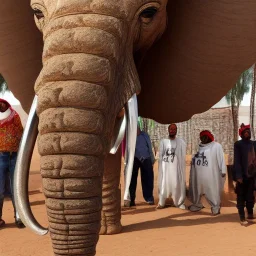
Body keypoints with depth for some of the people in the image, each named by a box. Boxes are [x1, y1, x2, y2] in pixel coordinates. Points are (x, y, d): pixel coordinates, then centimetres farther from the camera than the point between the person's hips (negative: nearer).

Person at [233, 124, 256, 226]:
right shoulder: (238, 144, -4)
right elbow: (237, 160, -9)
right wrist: (238, 176, -16)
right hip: (242, 175, -4)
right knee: (241, 197, 3)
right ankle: (242, 218, 7)